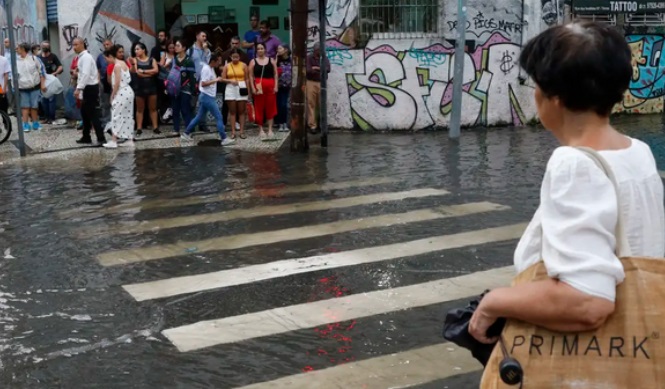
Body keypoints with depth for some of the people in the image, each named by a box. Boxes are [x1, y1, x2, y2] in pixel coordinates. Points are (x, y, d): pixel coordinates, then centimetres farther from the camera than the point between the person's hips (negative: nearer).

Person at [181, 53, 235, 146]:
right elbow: (203, 83, -23)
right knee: (219, 117, -8)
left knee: (199, 117, 15)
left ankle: (186, 134, 22)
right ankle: (224, 139, -6)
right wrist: (216, 80, -22)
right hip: (207, 97, -10)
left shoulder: (211, 69, 12)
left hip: (208, 97, 10)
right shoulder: (206, 69, -17)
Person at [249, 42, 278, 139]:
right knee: (259, 108, 1)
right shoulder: (253, 62, 6)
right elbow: (251, 76, 2)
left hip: (270, 87, 1)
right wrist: (253, 88, -6)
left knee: (270, 108, 1)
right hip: (258, 87, -1)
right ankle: (261, 130, 9)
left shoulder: (271, 60, 9)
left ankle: (270, 130, 4)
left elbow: (275, 74, 7)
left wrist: (275, 86, -2)